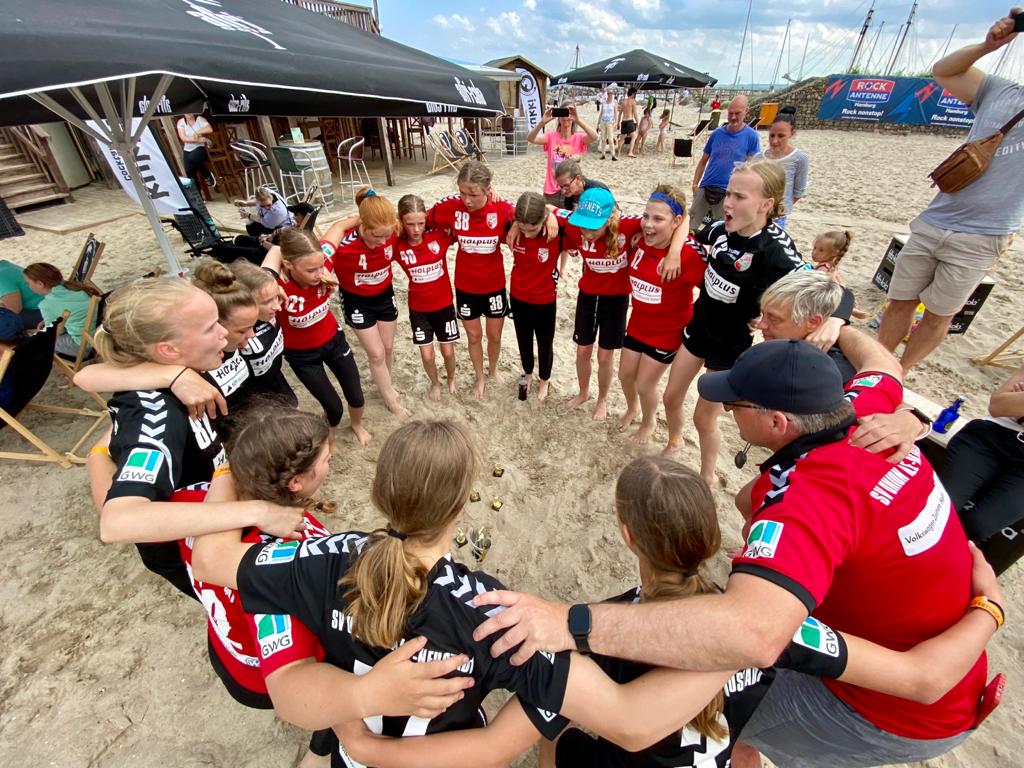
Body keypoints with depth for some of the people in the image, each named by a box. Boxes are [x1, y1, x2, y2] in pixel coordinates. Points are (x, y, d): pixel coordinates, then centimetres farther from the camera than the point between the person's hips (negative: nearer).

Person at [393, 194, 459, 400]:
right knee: (427, 355, 4)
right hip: (418, 308, 0)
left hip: (444, 304, 0)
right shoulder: (397, 245, -14)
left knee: (448, 351, 10)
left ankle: (451, 379, 41)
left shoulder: (439, 235, -15)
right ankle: (435, 383, 36)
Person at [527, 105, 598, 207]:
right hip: (551, 191, 1)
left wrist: (578, 120, -36)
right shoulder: (551, 136, 0)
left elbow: (594, 137, -24)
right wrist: (542, 122, -33)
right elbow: (530, 138, -16)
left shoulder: (579, 138, -3)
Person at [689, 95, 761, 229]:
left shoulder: (752, 136, -3)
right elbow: (703, 162, 11)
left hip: (728, 192, -3)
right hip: (705, 187, 3)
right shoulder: (717, 133, 5)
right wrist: (695, 184, 2)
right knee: (690, 225, 6)